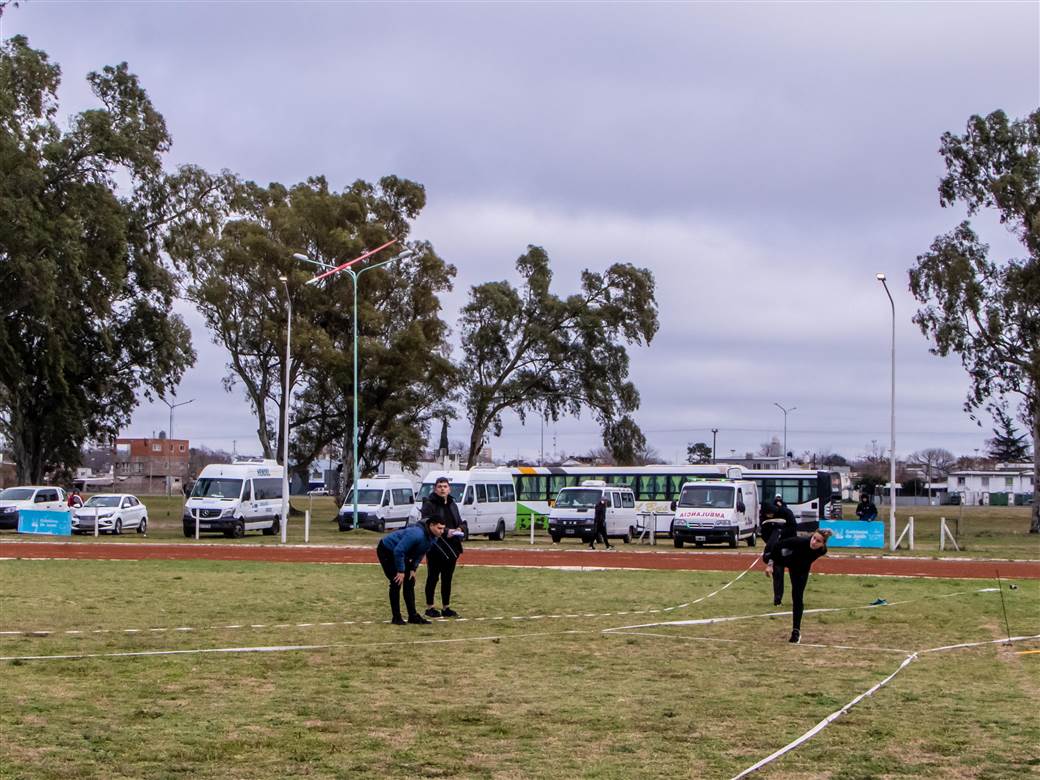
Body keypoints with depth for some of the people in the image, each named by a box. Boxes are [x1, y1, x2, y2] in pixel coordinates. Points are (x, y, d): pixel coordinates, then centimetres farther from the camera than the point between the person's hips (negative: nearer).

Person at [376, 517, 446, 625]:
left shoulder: (432, 538, -6)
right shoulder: (417, 534, -36)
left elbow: (420, 553, 8)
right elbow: (399, 551, -36)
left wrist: (413, 569, -1)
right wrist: (400, 571, -28)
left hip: (398, 553, 9)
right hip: (386, 551, -9)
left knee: (410, 582, 5)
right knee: (396, 583, -13)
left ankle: (413, 616, 10)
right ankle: (396, 617, -6)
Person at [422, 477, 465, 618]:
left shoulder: (452, 504, 15)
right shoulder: (429, 504, -7)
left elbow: (459, 522, 22)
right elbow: (427, 525, -16)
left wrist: (459, 529, -1)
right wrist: (445, 532, -24)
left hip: (451, 547, 6)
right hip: (435, 547, -6)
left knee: (447, 578, 11)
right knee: (433, 577, 0)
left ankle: (446, 608, 18)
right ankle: (429, 608, 9)